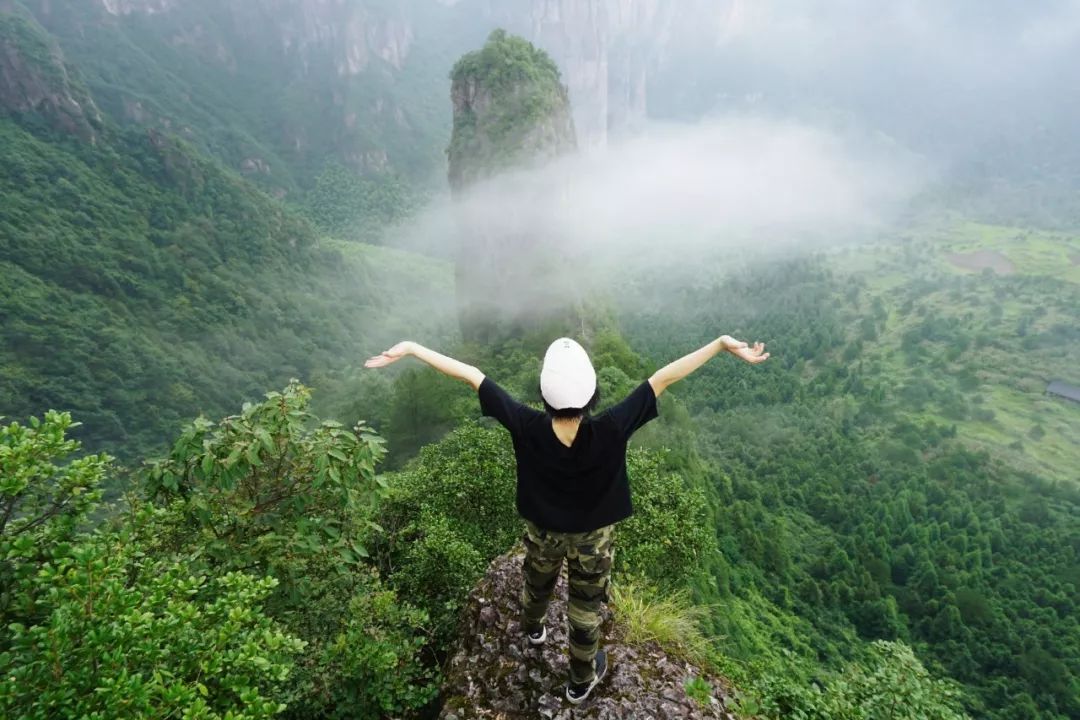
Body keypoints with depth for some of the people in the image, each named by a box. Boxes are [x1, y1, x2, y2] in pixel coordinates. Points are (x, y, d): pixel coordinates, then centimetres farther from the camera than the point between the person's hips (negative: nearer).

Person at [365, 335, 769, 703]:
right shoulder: (609, 432, -37)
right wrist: (722, 343, -32)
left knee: (536, 589, 34)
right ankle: (581, 681, 50)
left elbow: (470, 375, -29)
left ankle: (533, 629, 68)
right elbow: (665, 377, -35)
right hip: (593, 539, -2)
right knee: (585, 613, 23)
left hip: (543, 534, 2)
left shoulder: (527, 429, -34)